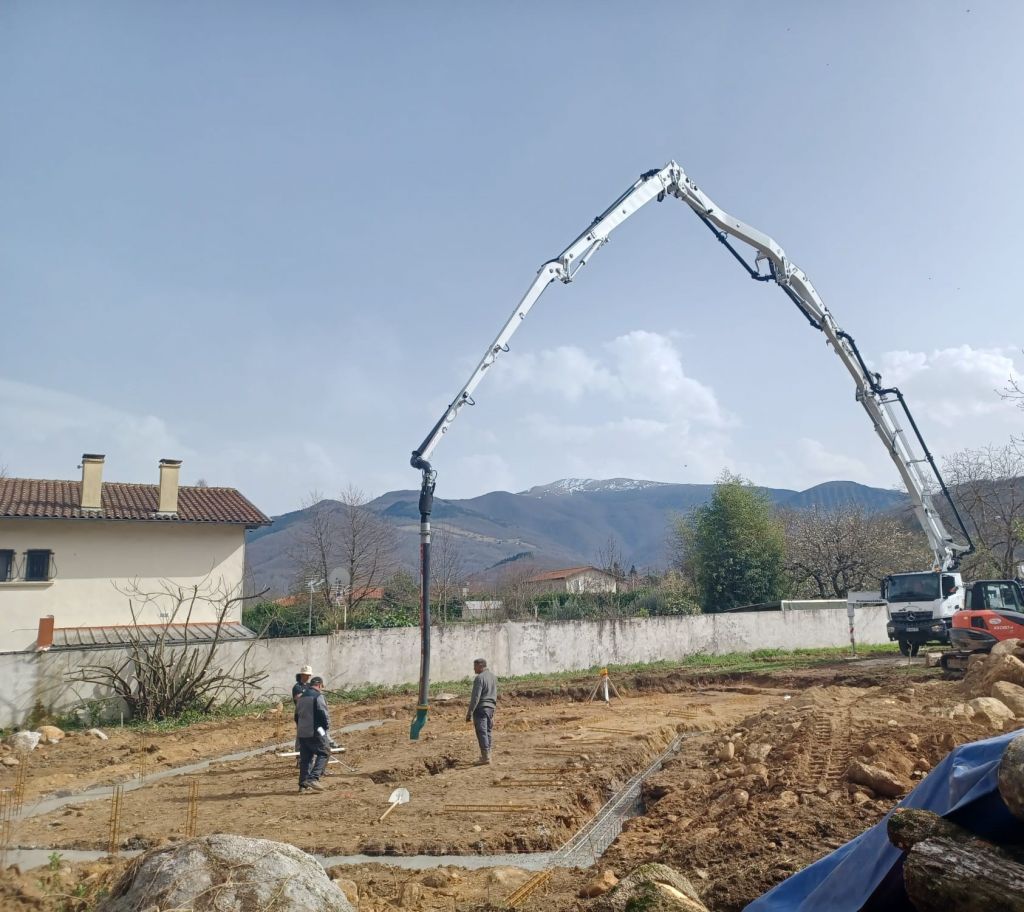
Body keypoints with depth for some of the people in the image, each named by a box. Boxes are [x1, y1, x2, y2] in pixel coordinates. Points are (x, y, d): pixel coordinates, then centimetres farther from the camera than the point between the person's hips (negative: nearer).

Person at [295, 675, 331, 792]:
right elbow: (324, 714, -14)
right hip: (315, 732, -8)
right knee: (324, 753, 2)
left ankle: (303, 785, 11)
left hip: (302, 733, 8)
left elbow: (297, 716, 22)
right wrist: (327, 727, 1)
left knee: (305, 758, 11)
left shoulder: (301, 697, 16)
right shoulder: (318, 696, -11)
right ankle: (313, 778, -11)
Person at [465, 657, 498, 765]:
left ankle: (486, 757, -10)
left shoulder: (479, 678, -14)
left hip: (481, 708, -9)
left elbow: (475, 697, -19)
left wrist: (470, 712, -17)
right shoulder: (493, 676, 13)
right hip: (491, 707, 9)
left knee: (481, 732, -7)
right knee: (487, 732, 15)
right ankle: (487, 754, 20)